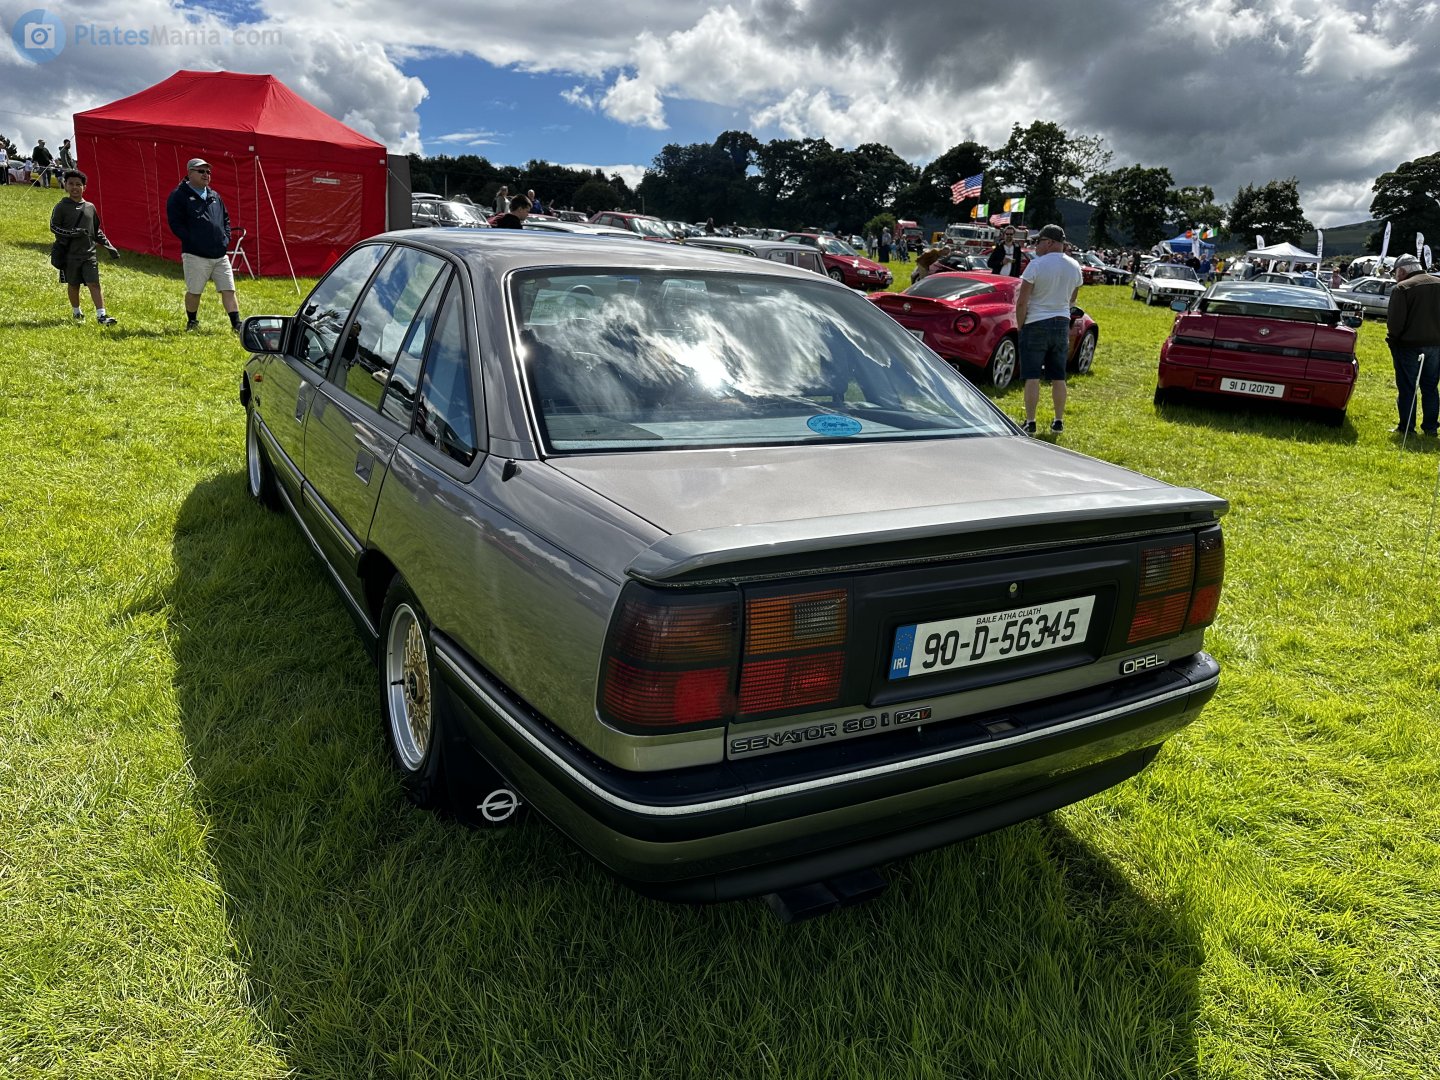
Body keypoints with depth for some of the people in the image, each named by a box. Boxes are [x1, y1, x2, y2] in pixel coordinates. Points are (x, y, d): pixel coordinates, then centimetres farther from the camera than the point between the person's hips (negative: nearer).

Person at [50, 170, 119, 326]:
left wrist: (109, 246, 10)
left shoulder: (90, 207, 8)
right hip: (70, 254, -2)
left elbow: (97, 231, 16)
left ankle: (101, 315, -10)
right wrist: (73, 232, -19)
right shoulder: (61, 207, -3)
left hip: (89, 254, 2)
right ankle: (76, 312, 27)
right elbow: (53, 227, -6)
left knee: (94, 284, -8)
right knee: (73, 285, 10)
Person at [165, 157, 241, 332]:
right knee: (194, 291, 3)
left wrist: (226, 238, 11)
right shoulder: (179, 195, -3)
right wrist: (191, 241, -14)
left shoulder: (214, 196, 17)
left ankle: (237, 325, 1)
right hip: (195, 255, -5)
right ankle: (192, 323, 19)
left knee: (229, 290, 0)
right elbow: (175, 223, -8)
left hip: (220, 254, 5)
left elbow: (225, 218, 26)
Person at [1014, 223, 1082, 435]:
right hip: (1062, 324, 6)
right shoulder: (1075, 267, 5)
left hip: (1036, 324, -6)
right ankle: (1059, 421, 17)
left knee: (1032, 377, -2)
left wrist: (1020, 326, -4)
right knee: (1058, 377, 11)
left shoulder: (1037, 265, -14)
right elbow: (1072, 300, 17)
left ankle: (1030, 423, -2)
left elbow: (1022, 302, -15)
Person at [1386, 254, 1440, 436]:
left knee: (1407, 388, 3)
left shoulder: (1402, 288, -15)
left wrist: (1392, 339, -2)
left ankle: (1406, 428, 5)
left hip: (1409, 345, -6)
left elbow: (1395, 322, -18)